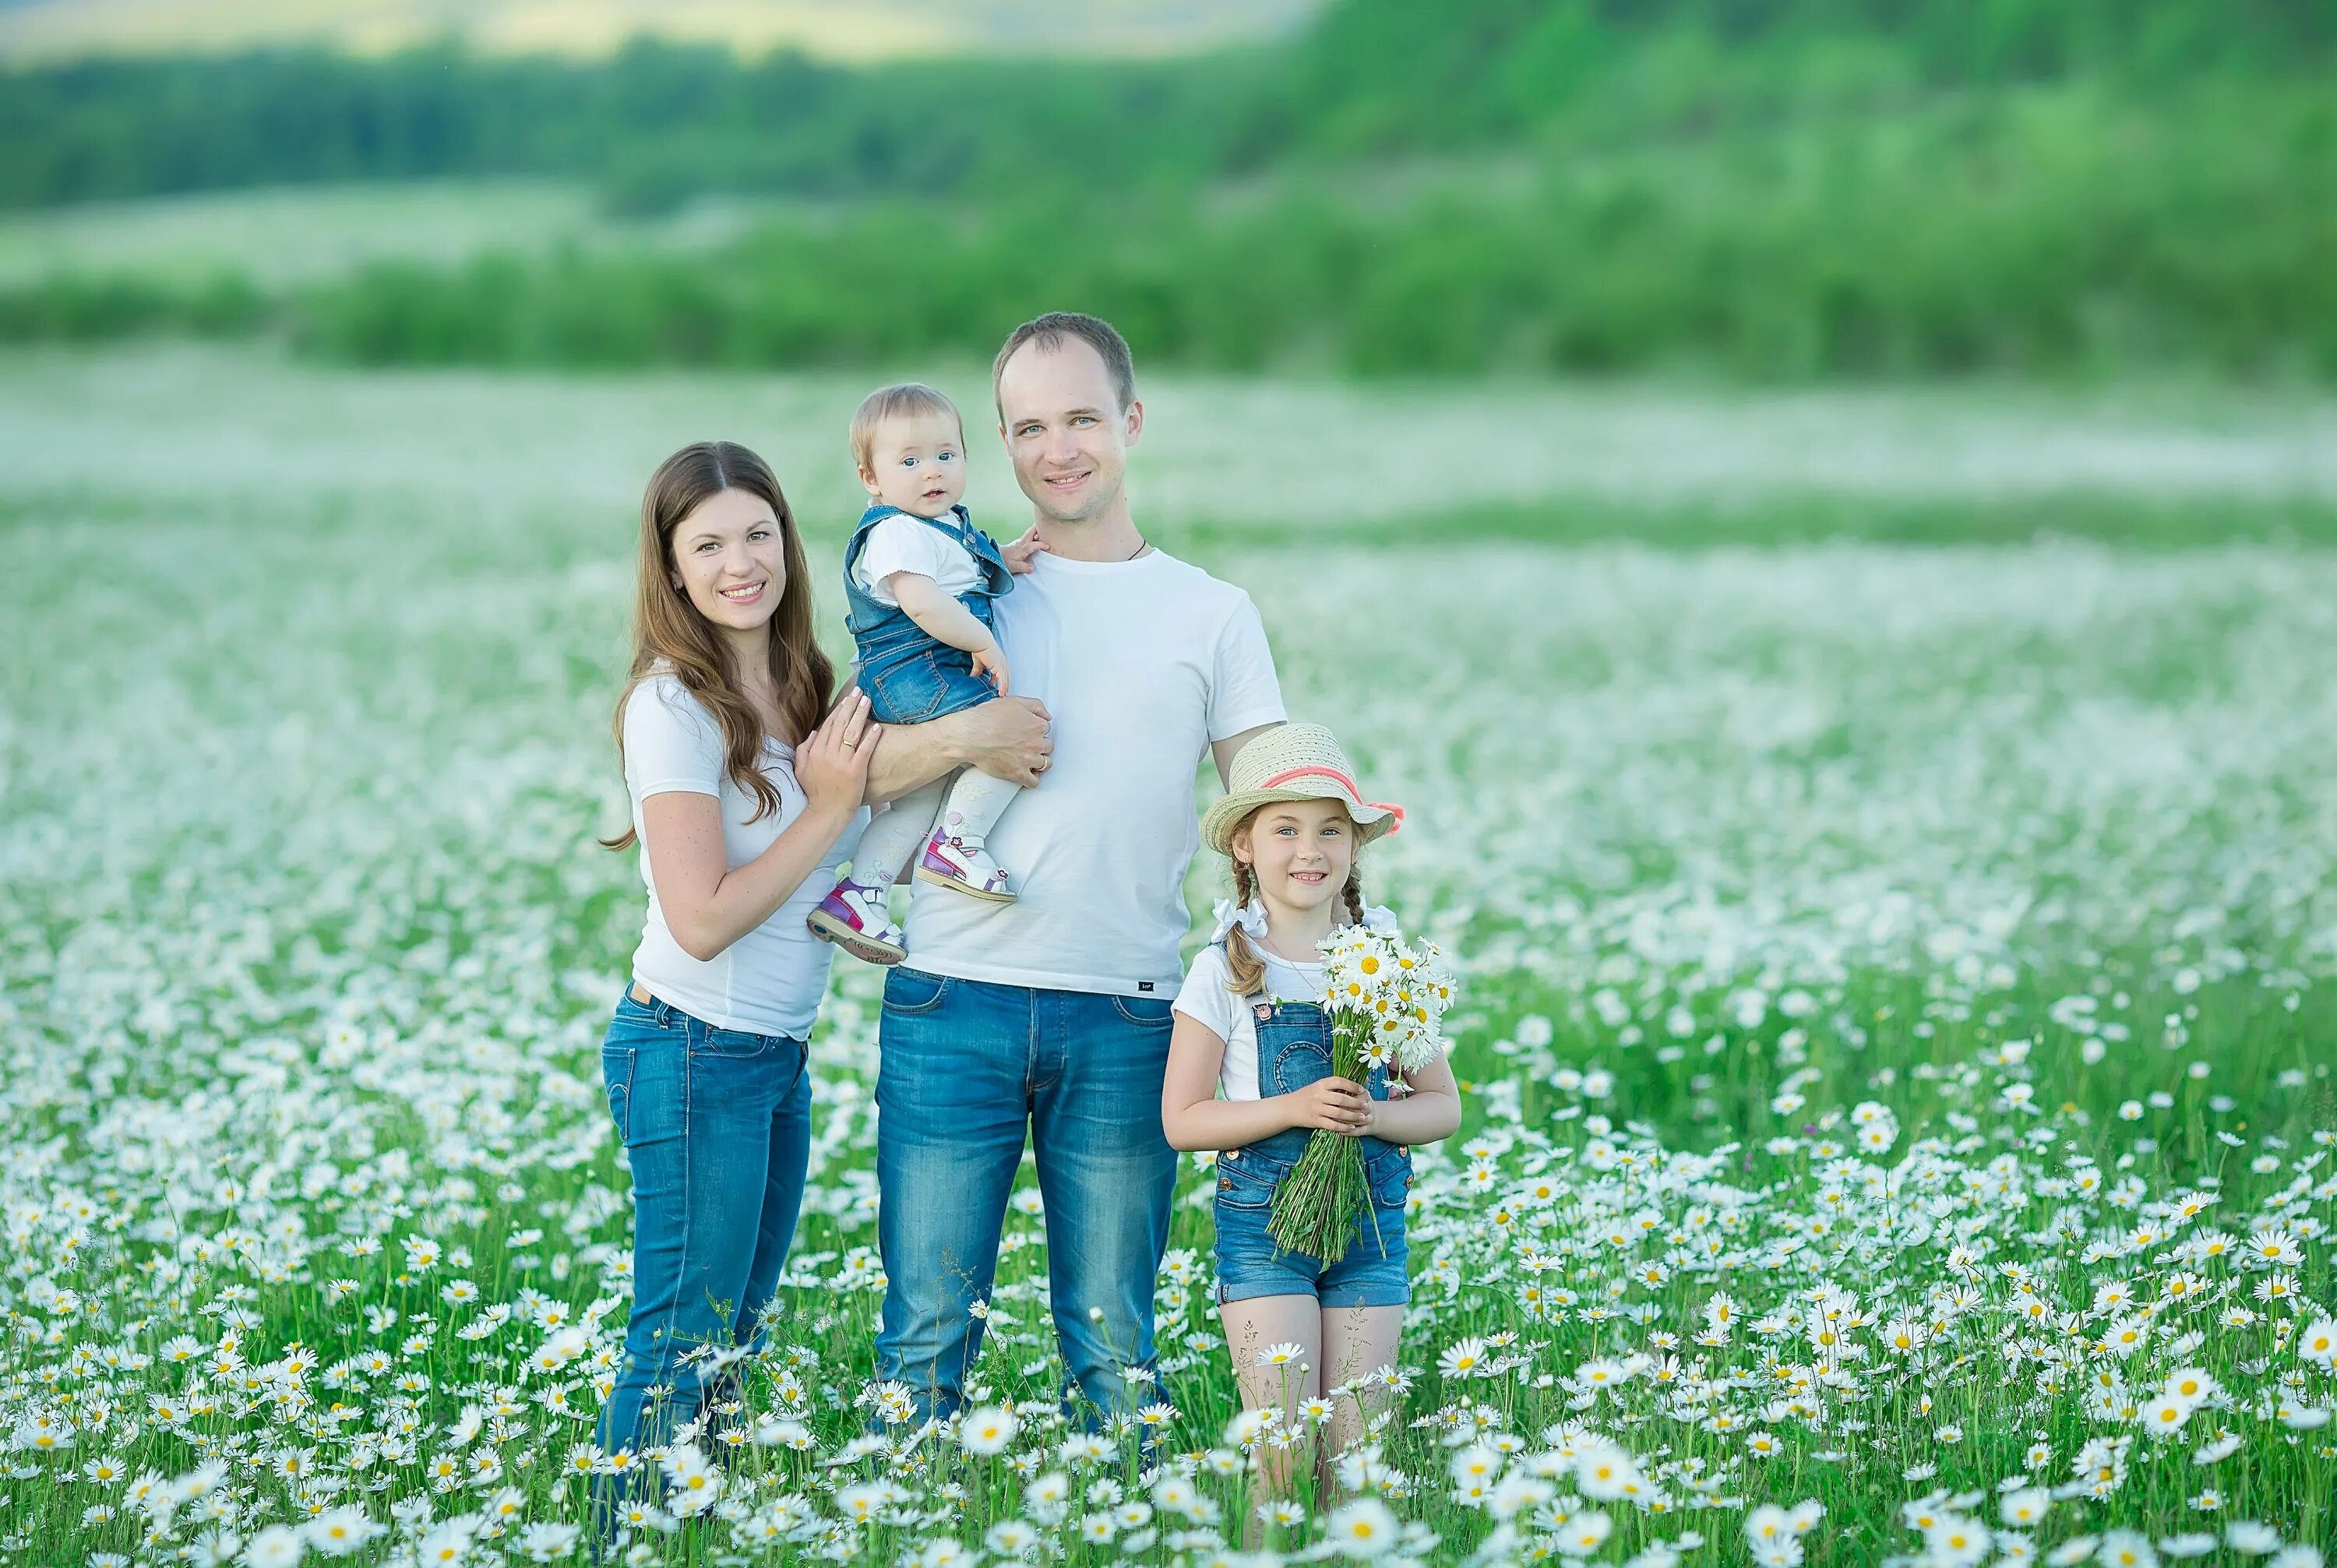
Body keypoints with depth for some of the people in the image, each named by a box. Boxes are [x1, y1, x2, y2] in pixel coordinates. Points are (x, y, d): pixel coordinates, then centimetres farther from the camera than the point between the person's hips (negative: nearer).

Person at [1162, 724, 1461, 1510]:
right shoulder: (1226, 970, -4)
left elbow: (1443, 1104, 7)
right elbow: (1183, 1119, -5)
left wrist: (1376, 1117, -14)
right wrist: (1295, 1108, -18)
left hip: (1370, 1219, 2)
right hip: (1264, 1218, -2)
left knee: (1353, 1453, 3)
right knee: (1282, 1449, -6)